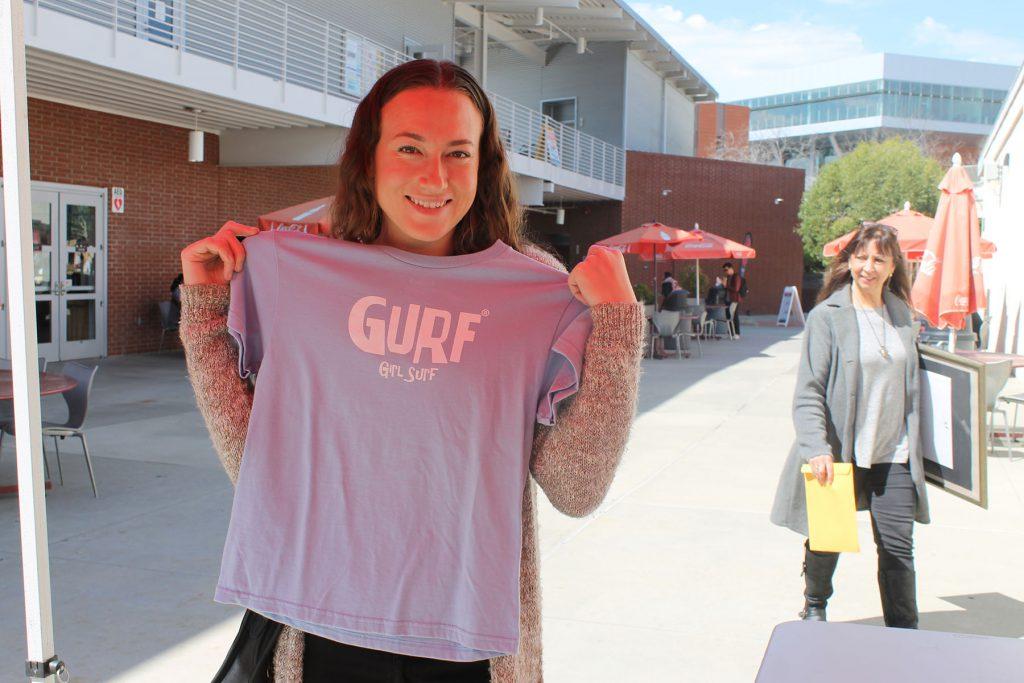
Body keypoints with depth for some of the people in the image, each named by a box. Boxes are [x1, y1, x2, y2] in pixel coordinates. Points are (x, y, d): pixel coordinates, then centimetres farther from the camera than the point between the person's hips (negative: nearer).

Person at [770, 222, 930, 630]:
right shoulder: (828, 316, -9)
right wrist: (817, 447, -23)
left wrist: (913, 443, 16)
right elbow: (808, 390, -13)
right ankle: (814, 608, 37)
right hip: (840, 452, -3)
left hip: (892, 454, 4)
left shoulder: (901, 313, 7)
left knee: (898, 545, 3)